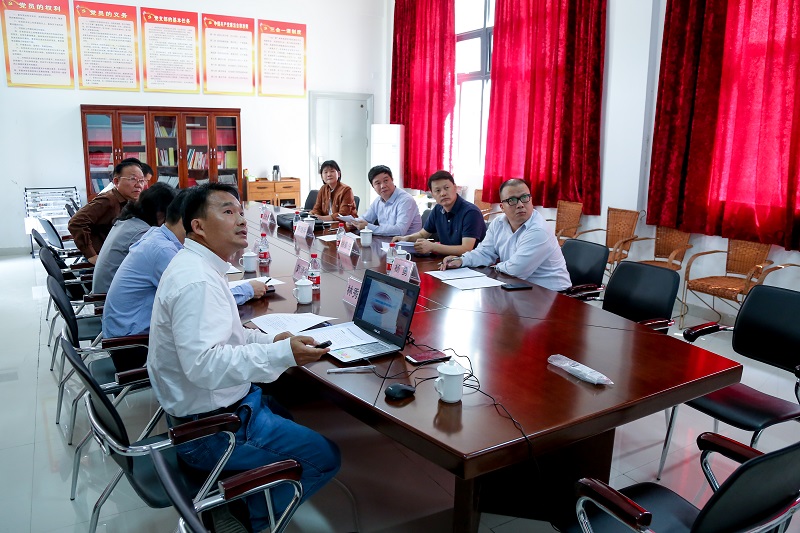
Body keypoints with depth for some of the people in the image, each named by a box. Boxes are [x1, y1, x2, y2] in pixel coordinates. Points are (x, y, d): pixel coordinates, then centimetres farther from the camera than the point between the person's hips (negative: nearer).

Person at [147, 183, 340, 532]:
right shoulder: (196, 280, -26)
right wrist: (282, 355, -36)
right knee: (325, 457, -5)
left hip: (201, 406, 10)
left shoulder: (196, 266, 7)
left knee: (287, 413, 29)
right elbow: (203, 365, -35)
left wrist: (269, 340, 3)